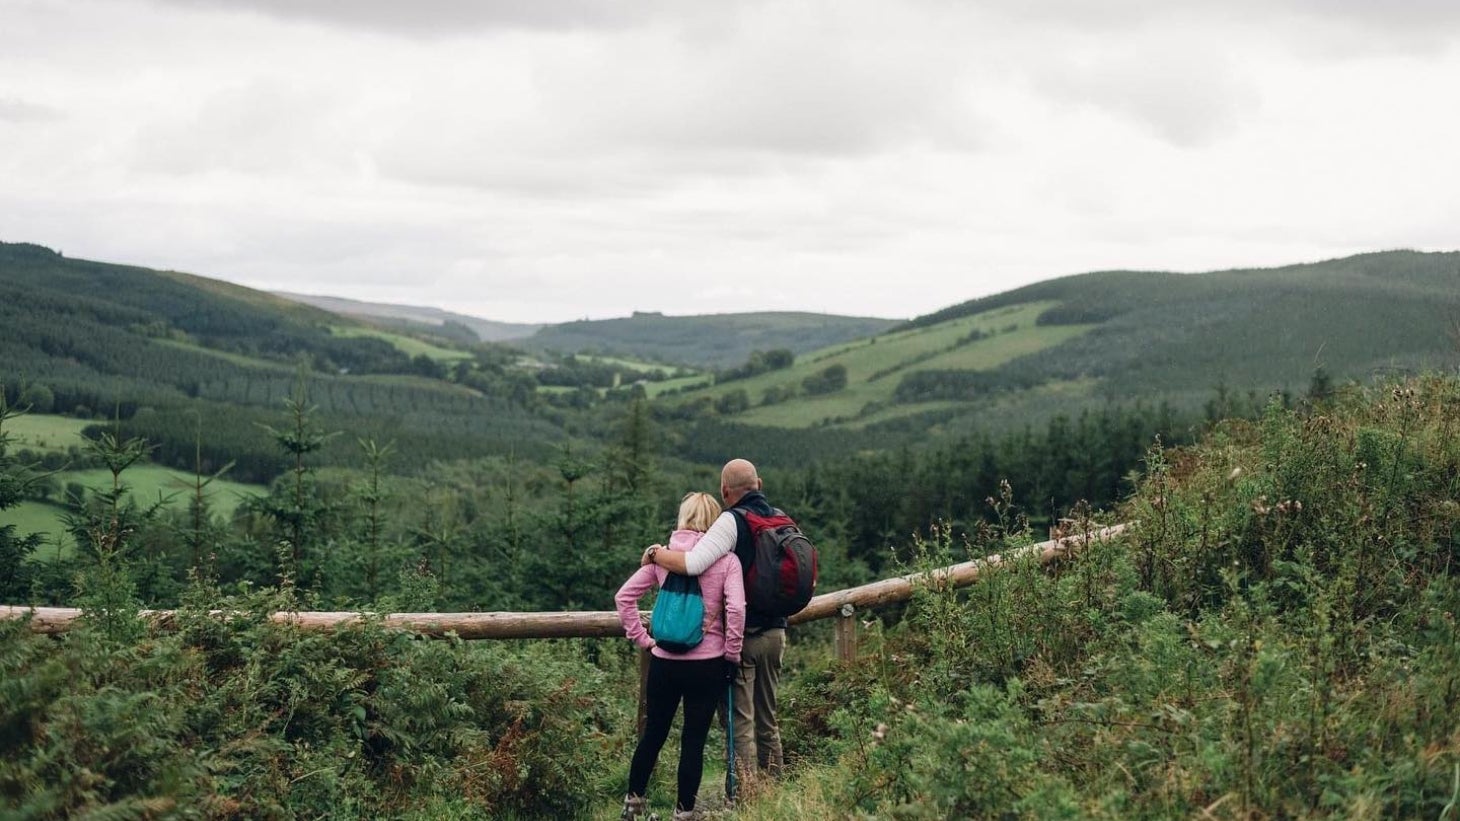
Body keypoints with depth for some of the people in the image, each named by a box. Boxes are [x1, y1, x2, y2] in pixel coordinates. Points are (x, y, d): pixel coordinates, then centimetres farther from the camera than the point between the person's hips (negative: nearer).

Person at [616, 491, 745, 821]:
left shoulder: (663, 555, 1)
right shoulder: (726, 559, -6)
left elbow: (624, 596, -1)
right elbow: (736, 609, -17)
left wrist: (642, 638, 5)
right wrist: (732, 654, -6)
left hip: (664, 661, 2)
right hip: (708, 664, -2)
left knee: (653, 734, 17)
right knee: (694, 741, 7)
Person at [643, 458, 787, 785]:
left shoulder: (732, 521, -15)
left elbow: (692, 564, -29)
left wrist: (655, 553, -13)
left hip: (741, 636, -7)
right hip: (775, 632, 7)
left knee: (740, 724, -2)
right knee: (767, 721, 17)